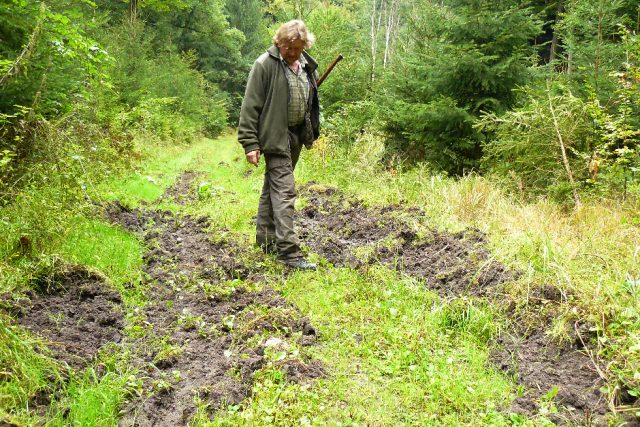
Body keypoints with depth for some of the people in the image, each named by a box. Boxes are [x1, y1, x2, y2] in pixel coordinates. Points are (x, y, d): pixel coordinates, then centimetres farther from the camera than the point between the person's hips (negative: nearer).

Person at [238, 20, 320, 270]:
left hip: (297, 135, 7)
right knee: (284, 191, -11)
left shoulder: (307, 66, 9)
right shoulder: (265, 64, -11)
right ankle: (288, 251, -11)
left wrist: (313, 132, 19)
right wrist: (250, 143, -16)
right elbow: (250, 106, -12)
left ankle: (266, 240, 27)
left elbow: (312, 102, 22)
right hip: (275, 136, -7)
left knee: (273, 186, 16)